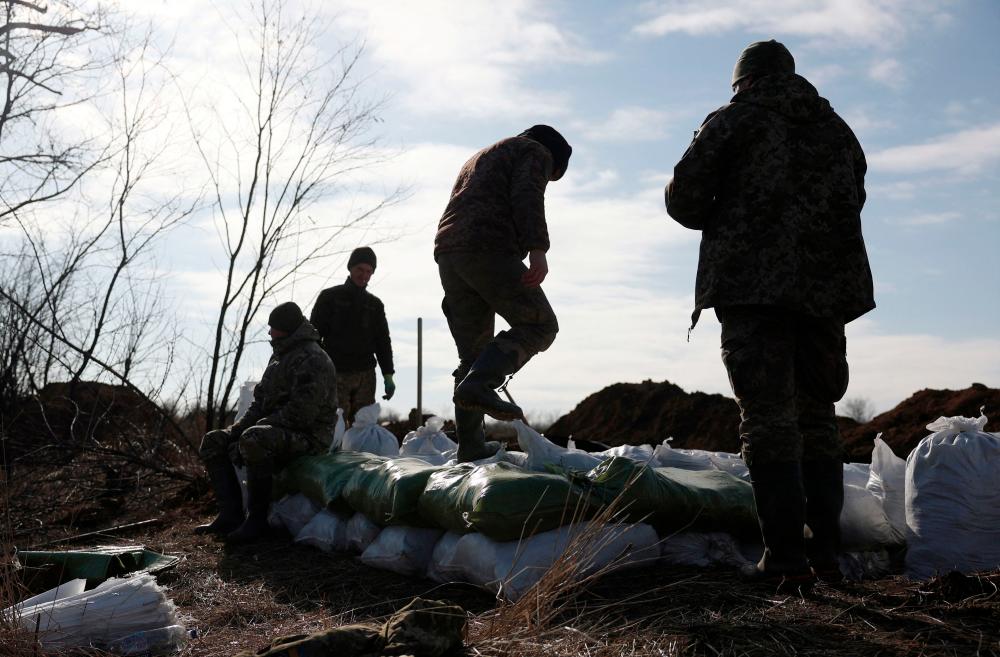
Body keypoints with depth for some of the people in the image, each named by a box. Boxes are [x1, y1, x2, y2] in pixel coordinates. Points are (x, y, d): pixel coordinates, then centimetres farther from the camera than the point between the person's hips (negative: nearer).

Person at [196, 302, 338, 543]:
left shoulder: (312, 360, -16)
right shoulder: (280, 355, 18)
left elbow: (299, 414, -24)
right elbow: (261, 399, 19)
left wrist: (258, 425, -19)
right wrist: (237, 428, 4)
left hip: (308, 436, -11)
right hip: (278, 431, 11)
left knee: (253, 440, -38)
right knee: (213, 442, 3)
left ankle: (258, 518, -23)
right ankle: (230, 514, -4)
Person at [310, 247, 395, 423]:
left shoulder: (375, 304, 15)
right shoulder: (330, 297, 5)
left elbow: (383, 342, 18)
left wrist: (388, 375, 9)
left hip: (365, 376, 3)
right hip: (336, 375, -3)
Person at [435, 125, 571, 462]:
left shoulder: (482, 157, 38)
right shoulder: (536, 152, 13)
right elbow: (527, 196, -9)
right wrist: (537, 249, -21)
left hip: (447, 251, 8)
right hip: (489, 248, -8)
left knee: (473, 351, 8)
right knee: (539, 324, -2)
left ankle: (471, 445, 3)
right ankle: (479, 384, -22)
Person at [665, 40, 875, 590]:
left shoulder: (732, 120, 4)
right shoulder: (837, 128, 21)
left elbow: (683, 196, -2)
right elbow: (853, 201, 21)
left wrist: (722, 224, 17)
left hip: (752, 282, -5)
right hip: (828, 286, 5)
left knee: (768, 417, -7)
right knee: (816, 415, 13)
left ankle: (786, 557, -11)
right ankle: (826, 550, 12)